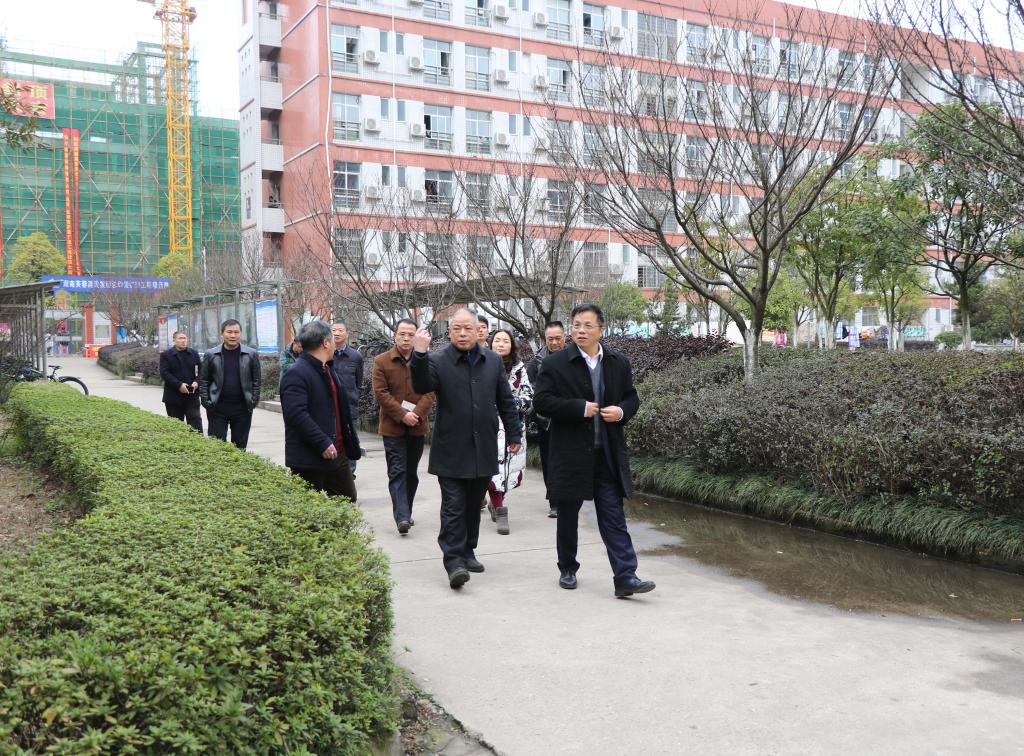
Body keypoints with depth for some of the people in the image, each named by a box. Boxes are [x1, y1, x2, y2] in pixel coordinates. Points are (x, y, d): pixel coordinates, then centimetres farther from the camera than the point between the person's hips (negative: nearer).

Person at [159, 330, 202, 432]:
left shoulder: (194, 354, 11)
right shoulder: (166, 355, 1)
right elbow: (164, 373, -9)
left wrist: (197, 382, -12)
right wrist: (179, 385, -19)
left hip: (192, 396, 2)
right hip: (174, 398, -1)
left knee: (196, 424, -4)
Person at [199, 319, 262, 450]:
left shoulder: (251, 354, 2)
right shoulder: (210, 354, 3)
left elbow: (257, 380, 5)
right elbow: (203, 380, 7)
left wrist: (254, 400, -3)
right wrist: (205, 400, -3)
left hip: (242, 407, 0)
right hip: (217, 407, 0)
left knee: (240, 446, 7)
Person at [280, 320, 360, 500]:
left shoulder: (327, 369, 16)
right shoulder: (296, 374, -17)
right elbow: (296, 414, -26)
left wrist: (350, 445, 19)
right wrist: (323, 443, -27)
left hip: (337, 453, 9)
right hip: (309, 459, -9)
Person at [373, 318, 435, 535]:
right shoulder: (382, 361, -3)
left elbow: (430, 391, 0)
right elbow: (381, 393, -9)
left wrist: (417, 413, -15)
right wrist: (402, 414, -16)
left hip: (417, 426, 3)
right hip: (393, 427, -3)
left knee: (411, 472, 13)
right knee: (397, 472, -8)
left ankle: (406, 513, 25)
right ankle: (402, 517, -14)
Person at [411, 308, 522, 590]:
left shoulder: (493, 361, 9)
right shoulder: (438, 361, -4)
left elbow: (505, 400, 14)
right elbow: (421, 387, -22)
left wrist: (514, 434, 13)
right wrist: (419, 354, -35)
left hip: (483, 450, 4)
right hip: (451, 451, -4)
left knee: (473, 506, 14)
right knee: (454, 508, -5)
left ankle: (467, 551, 26)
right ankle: (454, 560, -5)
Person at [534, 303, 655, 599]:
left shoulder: (619, 363, 7)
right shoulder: (555, 363, -4)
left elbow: (632, 397, 15)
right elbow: (541, 401, -9)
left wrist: (622, 411, -8)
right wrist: (580, 408, -17)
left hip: (608, 454, 2)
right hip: (570, 452, -2)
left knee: (614, 518, 1)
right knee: (568, 516, 12)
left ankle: (625, 577, 0)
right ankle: (567, 569, 29)